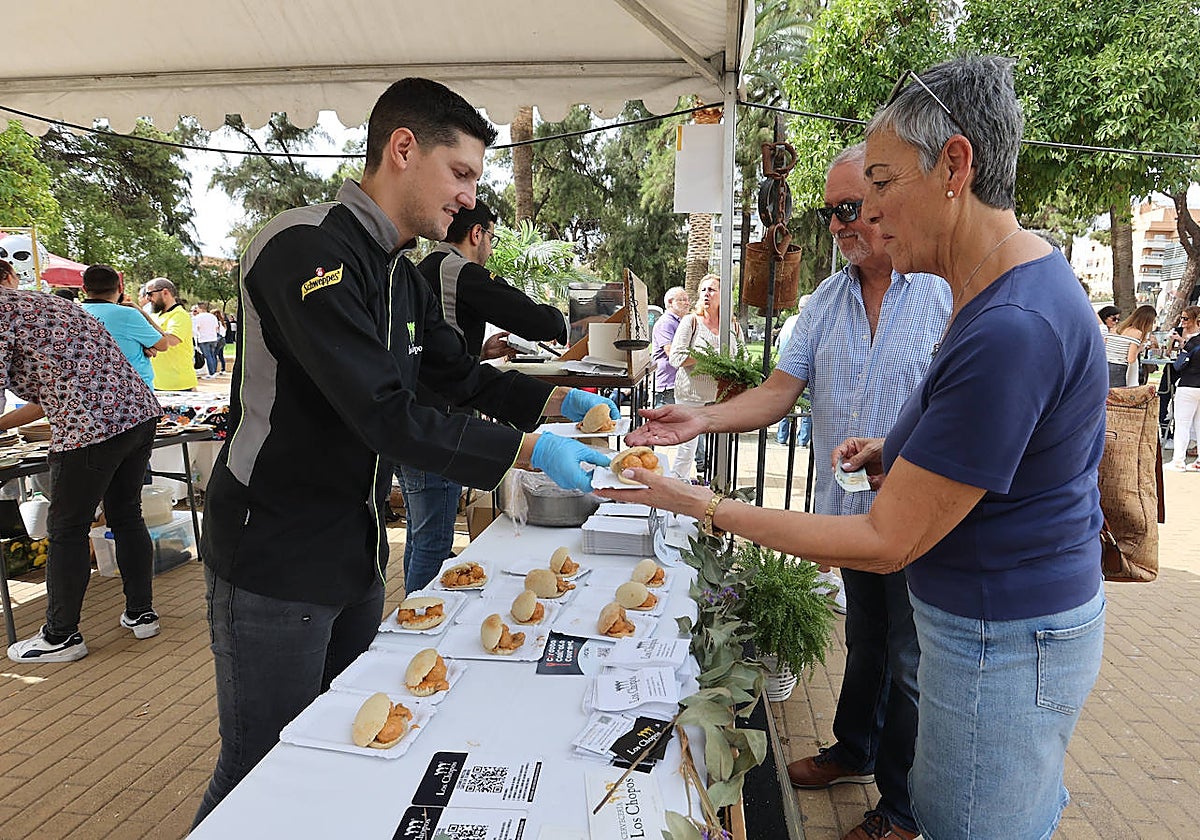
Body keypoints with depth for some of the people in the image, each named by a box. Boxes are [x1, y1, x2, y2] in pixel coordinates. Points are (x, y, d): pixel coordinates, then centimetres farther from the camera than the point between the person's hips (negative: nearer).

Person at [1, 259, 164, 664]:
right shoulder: (44, 301, 25)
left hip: (89, 429, -8)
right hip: (140, 410, 9)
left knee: (66, 531, 7)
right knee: (126, 515, 19)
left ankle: (61, 636, 20)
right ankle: (141, 613, 30)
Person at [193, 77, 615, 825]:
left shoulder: (402, 277, 8)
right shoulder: (308, 250, -22)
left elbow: (463, 375, 15)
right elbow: (385, 414, -29)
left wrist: (555, 399, 0)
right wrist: (529, 450, -28)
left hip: (357, 547, 9)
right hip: (275, 559, -9)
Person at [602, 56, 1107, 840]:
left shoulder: (1010, 331, -31)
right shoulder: (1026, 271, 3)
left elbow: (885, 543, -25)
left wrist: (706, 506, -19)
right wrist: (900, 454, 2)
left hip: (1004, 642, -9)